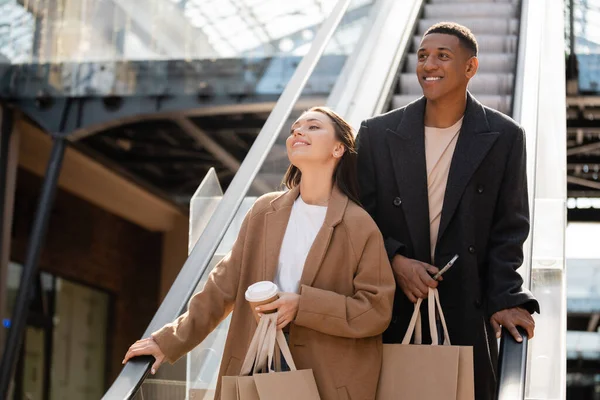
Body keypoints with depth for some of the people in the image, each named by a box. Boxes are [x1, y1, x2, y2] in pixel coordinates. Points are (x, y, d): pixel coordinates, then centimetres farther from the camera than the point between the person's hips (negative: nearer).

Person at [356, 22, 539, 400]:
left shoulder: (504, 137, 0)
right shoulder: (378, 134, 2)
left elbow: (509, 228, 1)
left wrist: (505, 299, -7)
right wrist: (394, 261, -13)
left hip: (467, 312, 0)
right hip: (392, 311, 1)